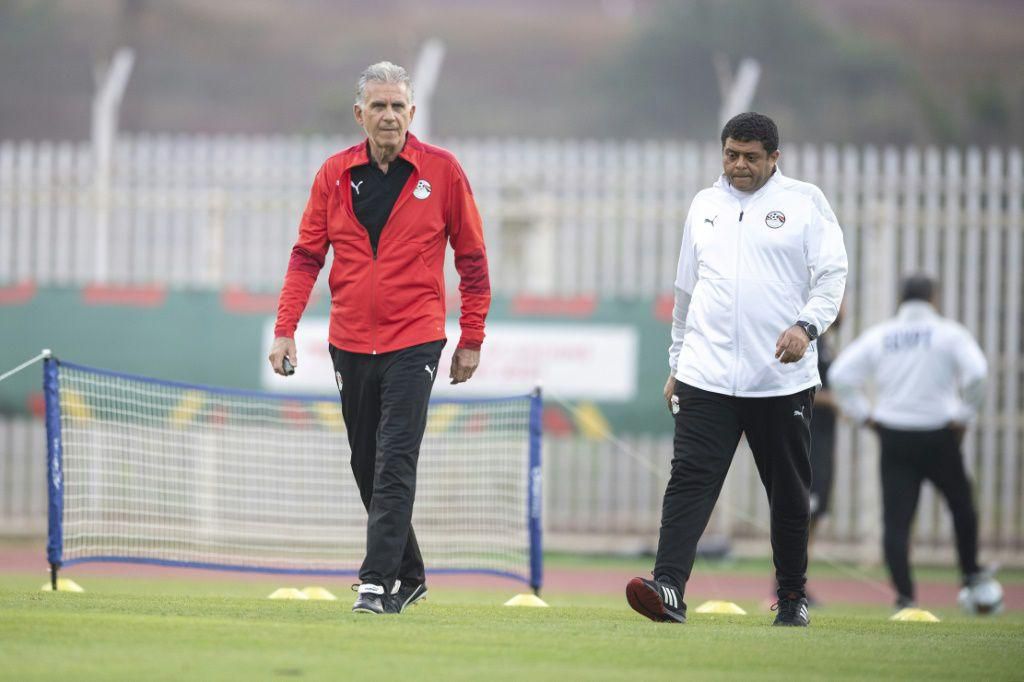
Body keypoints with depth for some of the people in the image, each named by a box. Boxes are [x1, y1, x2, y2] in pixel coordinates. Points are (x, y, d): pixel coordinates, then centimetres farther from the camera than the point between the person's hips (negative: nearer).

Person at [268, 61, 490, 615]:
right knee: (367, 467, 10)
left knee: (395, 465, -14)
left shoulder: (441, 171, -2)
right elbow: (306, 256, 6)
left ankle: (378, 580, -16)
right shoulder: (335, 174, 4)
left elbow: (472, 259, 3)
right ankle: (409, 575, 25)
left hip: (413, 342, -4)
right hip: (350, 342, 4)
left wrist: (471, 340, 1)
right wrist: (285, 330, -4)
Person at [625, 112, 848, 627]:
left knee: (789, 493, 7)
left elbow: (832, 275, -3)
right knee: (690, 481, -13)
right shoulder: (704, 206, 15)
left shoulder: (805, 202, 4)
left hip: (782, 380, -2)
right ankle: (668, 589, -24)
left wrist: (807, 325, -21)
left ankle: (792, 597, 21)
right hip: (706, 375, 2)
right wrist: (677, 364, 23)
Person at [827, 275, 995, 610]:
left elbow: (840, 375, 0)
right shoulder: (949, 334, -2)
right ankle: (971, 573, 28)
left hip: (894, 437, 1)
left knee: (896, 519, -1)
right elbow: (976, 373, -16)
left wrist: (864, 415, 7)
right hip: (938, 437, -1)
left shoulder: (879, 336, 6)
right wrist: (963, 415, -4)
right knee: (961, 505, 21)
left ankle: (904, 594, -10)